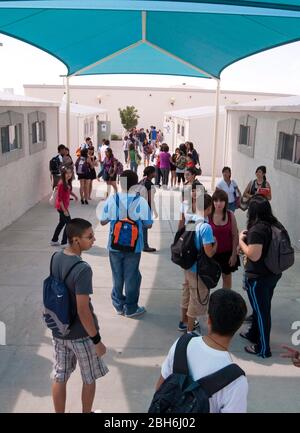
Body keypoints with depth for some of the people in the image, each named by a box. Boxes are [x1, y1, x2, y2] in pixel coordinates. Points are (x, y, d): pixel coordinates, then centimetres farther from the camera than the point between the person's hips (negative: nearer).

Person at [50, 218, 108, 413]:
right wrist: (97, 340, -16)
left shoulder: (55, 258, -4)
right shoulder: (82, 269, -29)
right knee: (89, 379, 18)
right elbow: (83, 310, -27)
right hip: (81, 334, -6)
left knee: (60, 377, 20)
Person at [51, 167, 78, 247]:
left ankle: (54, 240, 32)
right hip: (61, 207, -9)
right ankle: (64, 243, 7)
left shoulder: (68, 182, 3)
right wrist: (64, 210, -21)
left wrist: (74, 195, 7)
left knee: (62, 223, 20)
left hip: (65, 206, 9)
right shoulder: (61, 184, -23)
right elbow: (59, 198, -22)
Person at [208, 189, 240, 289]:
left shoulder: (230, 215, -9)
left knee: (227, 277, 17)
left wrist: (234, 254, -4)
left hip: (227, 253, 2)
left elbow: (235, 236, -3)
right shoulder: (208, 215, -14)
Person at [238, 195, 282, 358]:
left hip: (258, 277, -8)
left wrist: (241, 240, -13)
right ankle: (254, 334, 44)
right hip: (273, 274, 8)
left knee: (261, 310, 6)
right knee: (262, 308, 23)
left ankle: (263, 349, 20)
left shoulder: (256, 230, -24)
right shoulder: (275, 225, 3)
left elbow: (254, 256, -26)